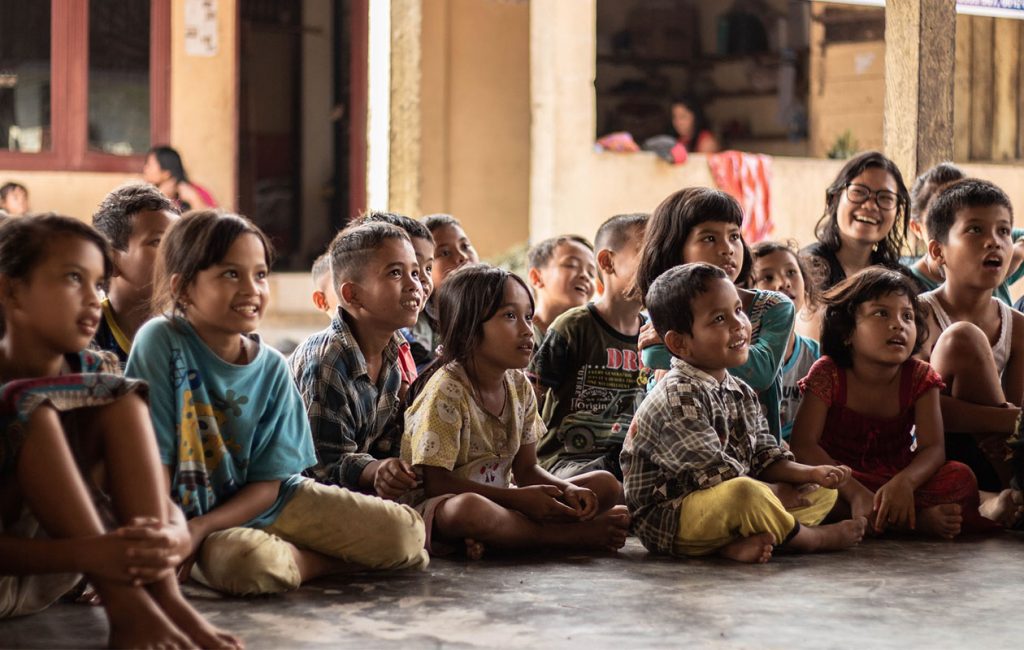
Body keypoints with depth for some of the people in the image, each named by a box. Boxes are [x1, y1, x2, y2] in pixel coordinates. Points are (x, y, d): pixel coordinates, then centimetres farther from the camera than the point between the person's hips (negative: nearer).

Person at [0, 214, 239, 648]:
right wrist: (86, 553, -41)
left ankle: (164, 596, -25)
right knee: (38, 409, -25)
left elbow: (163, 500, -6)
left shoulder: (92, 373, 0)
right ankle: (126, 608, -32)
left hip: (50, 581, 5)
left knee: (119, 397, -11)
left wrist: (174, 535, -31)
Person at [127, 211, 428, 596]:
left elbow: (268, 482, -4)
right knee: (251, 562, -38)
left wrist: (200, 528, -18)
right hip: (188, 513, -3)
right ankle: (346, 561, -8)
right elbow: (155, 458, -15)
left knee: (406, 533, -9)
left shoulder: (272, 368, -4)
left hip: (265, 503, 4)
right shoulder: (161, 343, -14)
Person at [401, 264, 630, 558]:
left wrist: (567, 490, -12)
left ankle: (491, 539, -21)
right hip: (437, 508, -8)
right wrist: (518, 498, -22)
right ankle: (574, 535, -22)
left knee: (606, 484, -1)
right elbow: (436, 482, -20)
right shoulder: (447, 391, -17)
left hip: (497, 499, 8)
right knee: (469, 508, -44)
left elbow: (526, 469, 10)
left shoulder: (519, 386, 6)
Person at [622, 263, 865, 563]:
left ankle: (738, 543, -18)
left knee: (824, 492, 10)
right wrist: (773, 496, -13)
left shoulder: (742, 394, 12)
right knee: (745, 492, -40)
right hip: (666, 521, -10)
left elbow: (765, 457, 13)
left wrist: (810, 473, -6)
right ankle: (811, 538, -9)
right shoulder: (678, 397, -19)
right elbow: (715, 474, -21)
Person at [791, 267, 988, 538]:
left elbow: (932, 448, -15)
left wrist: (904, 483, -40)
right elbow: (803, 445, -22)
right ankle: (918, 518, -32)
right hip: (843, 482, -1)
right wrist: (855, 492, -37)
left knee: (961, 477, -22)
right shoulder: (828, 374, -12)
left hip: (896, 482, 2)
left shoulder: (920, 377, -5)